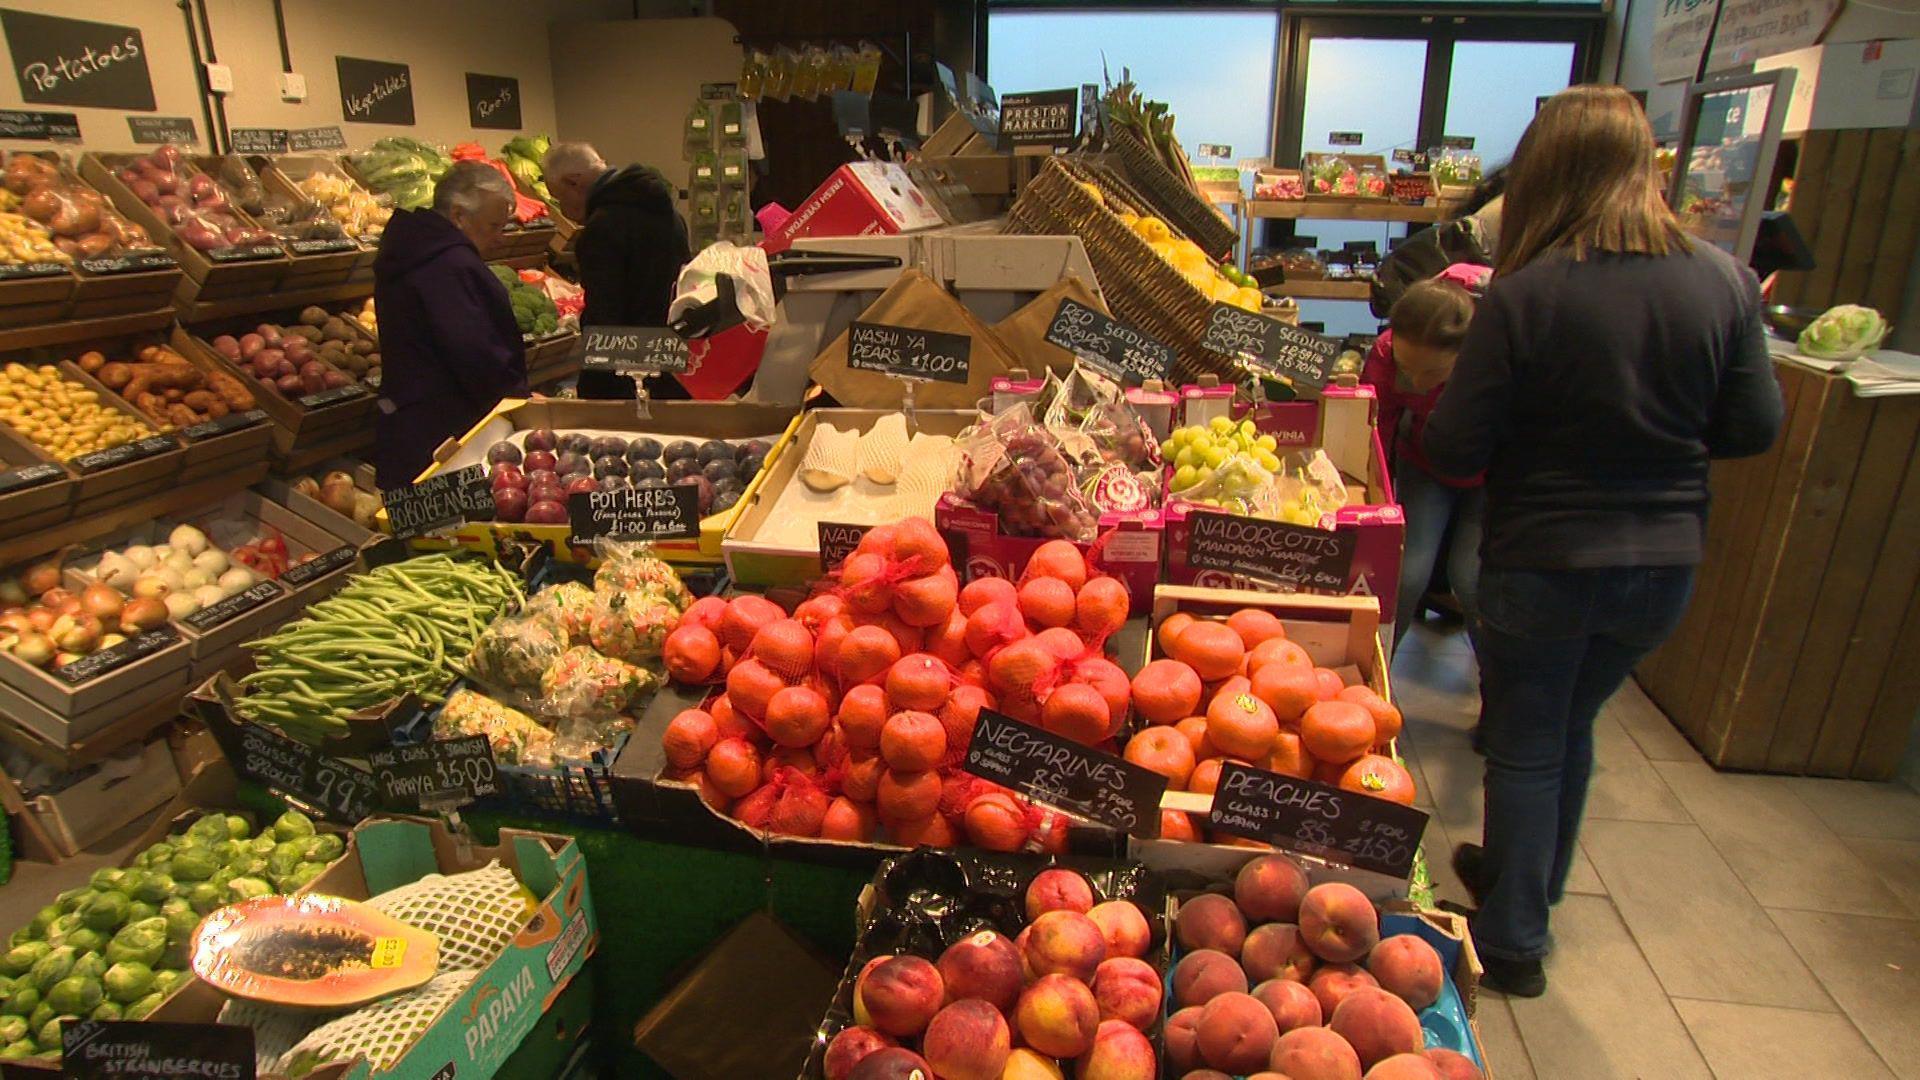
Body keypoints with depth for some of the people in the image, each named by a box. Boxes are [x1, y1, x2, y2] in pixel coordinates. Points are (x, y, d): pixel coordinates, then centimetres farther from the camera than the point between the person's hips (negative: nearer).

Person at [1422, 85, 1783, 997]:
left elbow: (1452, 451, -18)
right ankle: (1528, 880, 45)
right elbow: (1754, 429, 2)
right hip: (1667, 564, 5)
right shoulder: (1724, 282, -6)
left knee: (1526, 746, 14)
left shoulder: (1525, 295, -20)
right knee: (1572, 726, 25)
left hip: (1544, 564, -5)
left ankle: (1514, 940, 27)